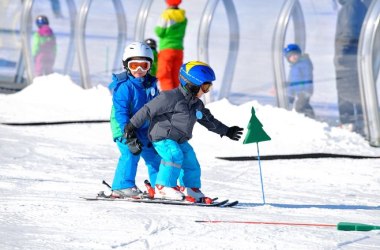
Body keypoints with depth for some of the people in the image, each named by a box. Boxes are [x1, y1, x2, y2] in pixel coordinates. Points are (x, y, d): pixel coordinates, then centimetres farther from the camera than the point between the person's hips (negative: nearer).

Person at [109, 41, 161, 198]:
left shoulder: (151, 84, 7)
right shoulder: (124, 86, -16)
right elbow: (120, 112, -21)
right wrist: (129, 135, -26)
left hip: (145, 131, 8)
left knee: (154, 156, 13)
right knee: (131, 154, -25)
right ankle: (123, 187, -22)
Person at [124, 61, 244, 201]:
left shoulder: (197, 104, 9)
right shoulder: (171, 97, -20)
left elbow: (208, 120, 24)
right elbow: (149, 109, -18)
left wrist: (227, 131, 27)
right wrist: (133, 124, -16)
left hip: (180, 139, 9)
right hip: (162, 137, -9)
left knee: (191, 161, 9)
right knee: (175, 155, -28)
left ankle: (191, 189, 25)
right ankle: (163, 187, -24)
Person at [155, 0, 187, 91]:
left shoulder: (166, 15, -10)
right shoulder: (183, 18, 8)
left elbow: (160, 32, -8)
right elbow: (182, 34, 13)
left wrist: (156, 29, 11)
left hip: (166, 49, -6)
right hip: (179, 49, 6)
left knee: (164, 76, -3)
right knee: (176, 76, 11)